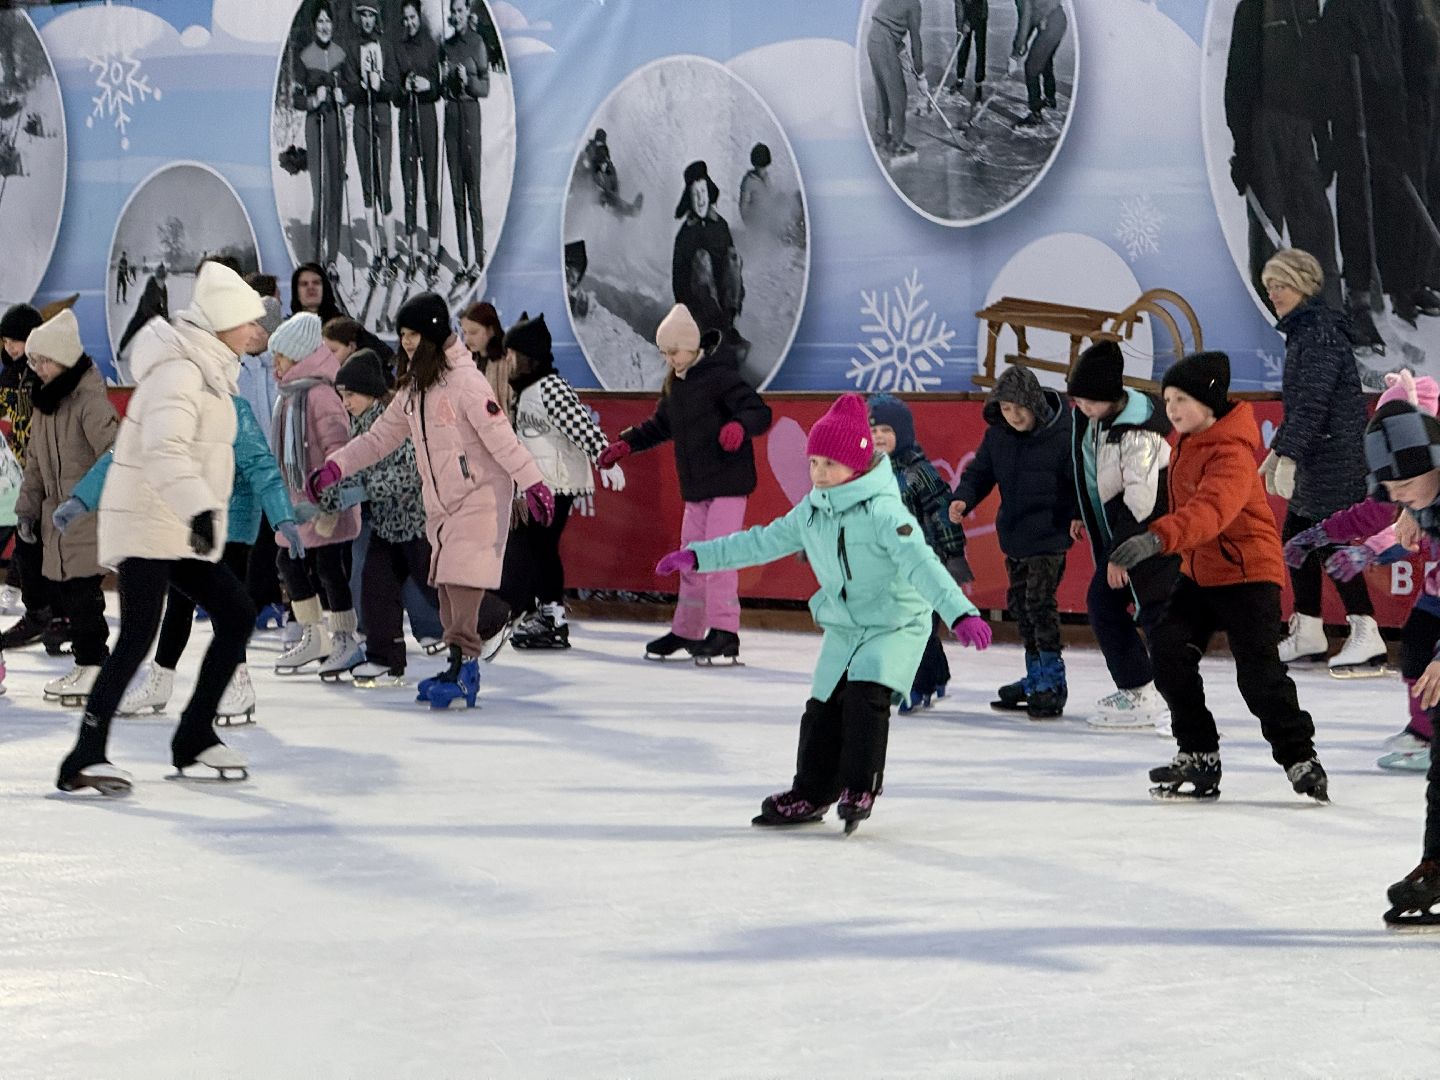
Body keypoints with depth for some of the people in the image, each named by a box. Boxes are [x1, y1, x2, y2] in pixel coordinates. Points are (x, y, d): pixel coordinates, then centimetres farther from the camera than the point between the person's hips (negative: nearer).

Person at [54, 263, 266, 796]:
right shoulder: (179, 371, -17)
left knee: (236, 616, 6)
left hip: (182, 531, 10)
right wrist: (199, 507, -44)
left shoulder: (206, 369, 14)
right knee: (138, 637, -16)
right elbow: (164, 449, -32)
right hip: (147, 524, -10)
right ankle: (84, 759, -17)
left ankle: (194, 738, 13)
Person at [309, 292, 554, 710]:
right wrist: (335, 467, 8)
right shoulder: (413, 388, 11)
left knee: (461, 580, -14)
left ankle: (461, 668, -13)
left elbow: (501, 436, -21)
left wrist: (531, 483, -26)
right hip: (441, 501, 8)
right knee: (446, 586, 5)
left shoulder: (464, 381, -15)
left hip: (480, 495, -8)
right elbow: (381, 436, 16)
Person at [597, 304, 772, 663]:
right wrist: (627, 443, 16)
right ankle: (686, 630, 23)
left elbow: (760, 412, -21)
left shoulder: (719, 376, -15)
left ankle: (724, 631, -12)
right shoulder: (675, 384, 11)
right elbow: (662, 425, 26)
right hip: (696, 485, 9)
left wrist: (739, 426, -41)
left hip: (728, 482, -9)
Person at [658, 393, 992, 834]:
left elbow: (922, 564, -32)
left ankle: (859, 789, -9)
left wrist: (960, 613, -44)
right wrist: (698, 556, 15)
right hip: (842, 627, 7)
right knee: (823, 710, 8)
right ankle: (811, 794, 22)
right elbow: (764, 542, 13)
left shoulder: (883, 511, -22)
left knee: (865, 697, -22)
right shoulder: (810, 512, 1)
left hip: (897, 624, -7)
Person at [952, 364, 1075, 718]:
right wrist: (963, 498, -11)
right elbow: (980, 471, 7)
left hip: (1049, 535, -7)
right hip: (1013, 536, 7)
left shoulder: (1062, 435, -17)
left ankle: (1052, 682, -3)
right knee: (1019, 604, 13)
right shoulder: (997, 436, 0)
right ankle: (1035, 677, 26)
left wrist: (1077, 516, -27)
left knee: (1039, 602, -12)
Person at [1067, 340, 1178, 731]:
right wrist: (1082, 514, 25)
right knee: (1102, 605, 13)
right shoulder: (1091, 417, 1)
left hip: (1151, 534, -10)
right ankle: (1136, 692, 22)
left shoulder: (1139, 432, -26)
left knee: (1154, 611, -12)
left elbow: (1140, 497, -26)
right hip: (1114, 530, 10)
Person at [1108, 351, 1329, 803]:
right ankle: (1198, 756, 5)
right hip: (1199, 571, 9)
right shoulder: (1186, 441, 6)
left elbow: (1211, 508, -42)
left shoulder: (1232, 452, -23)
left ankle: (1300, 757, 7)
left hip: (1248, 572, -9)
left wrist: (1157, 537, -54)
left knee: (1259, 673, -12)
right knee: (1168, 650, -5)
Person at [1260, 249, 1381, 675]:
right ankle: (1307, 634, 22)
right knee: (1296, 539, 13)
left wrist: (1289, 455, -28)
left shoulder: (1321, 332, -16)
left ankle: (1366, 636, -7)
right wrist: (1278, 451, 26)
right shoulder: (1303, 331, 16)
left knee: (1329, 542, -10)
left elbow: (1313, 402, -24)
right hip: (1315, 460, 11)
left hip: (1334, 457, -10)